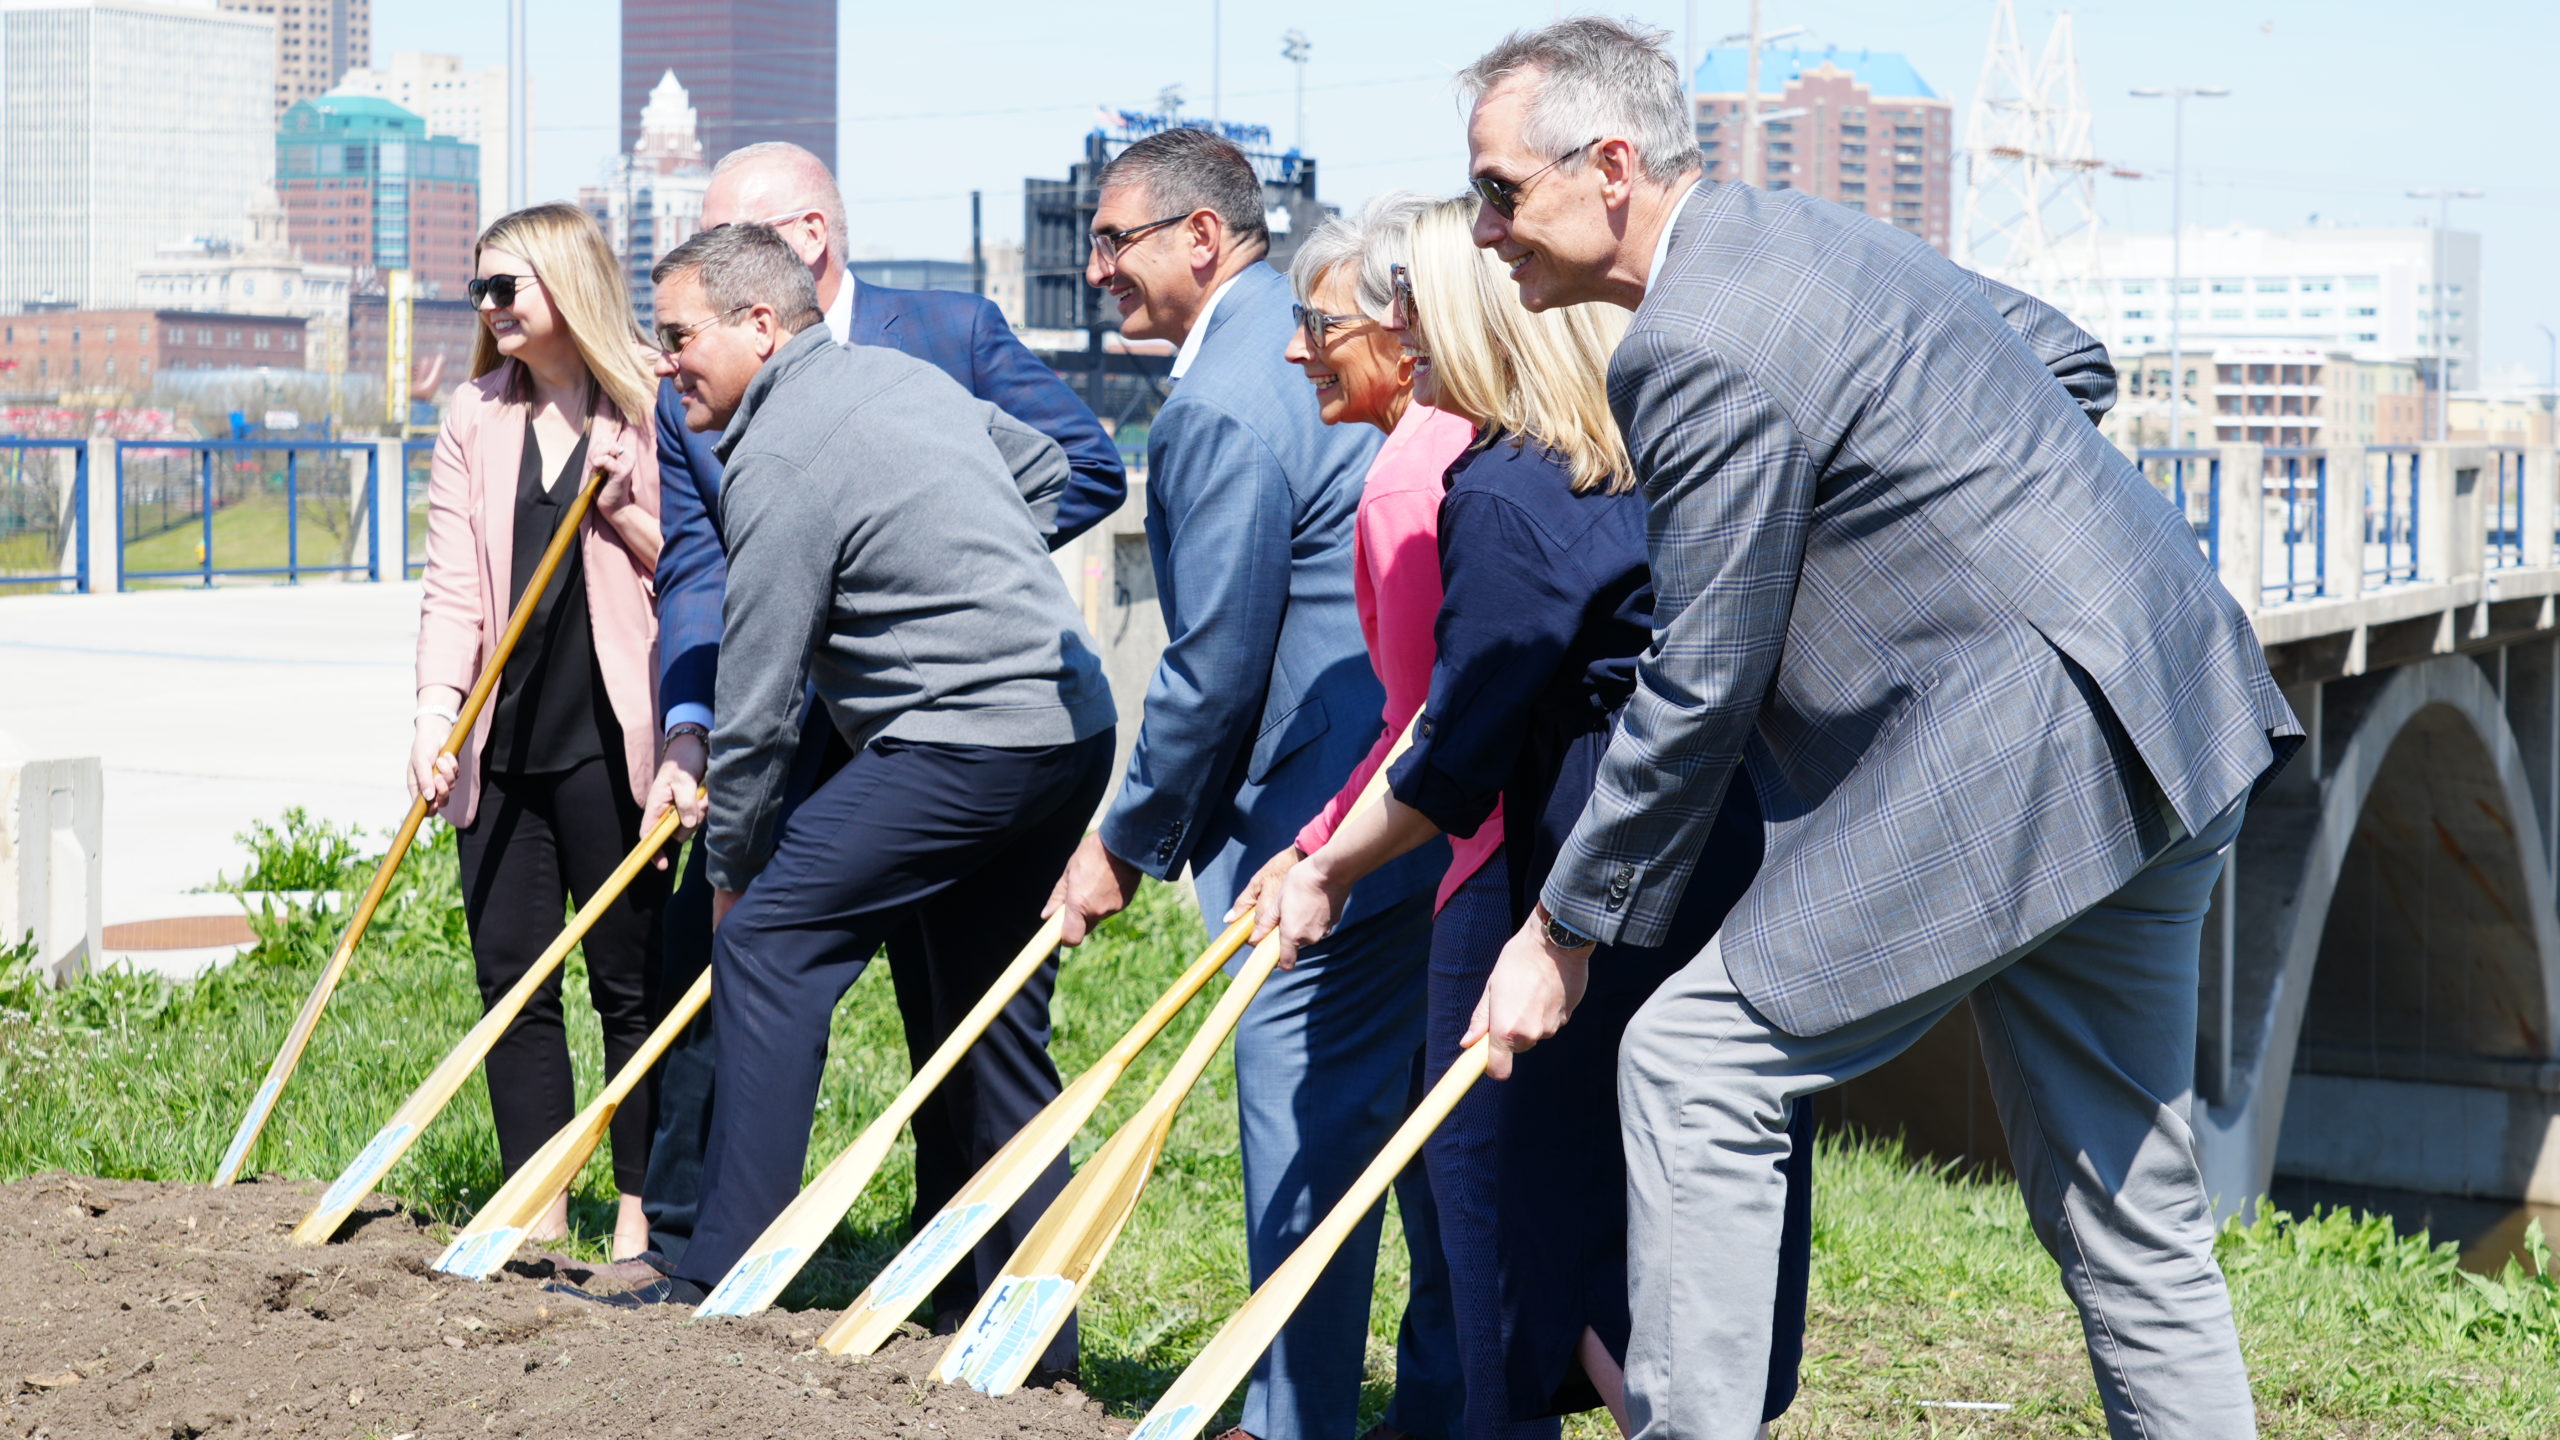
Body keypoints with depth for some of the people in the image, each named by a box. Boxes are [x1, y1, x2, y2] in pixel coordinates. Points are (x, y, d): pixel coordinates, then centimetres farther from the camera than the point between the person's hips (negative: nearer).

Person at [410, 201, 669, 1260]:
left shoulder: (646, 418, 0)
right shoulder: (473, 421, 11)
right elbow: (452, 585, 5)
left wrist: (622, 509, -13)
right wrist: (435, 711, -7)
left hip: (606, 737, -4)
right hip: (501, 741, 4)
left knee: (629, 984, 1)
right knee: (513, 980, 5)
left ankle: (639, 1217, 9)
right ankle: (539, 1217, 13)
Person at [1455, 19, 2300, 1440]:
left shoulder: (1701, 349, -15)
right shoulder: (1797, 236, 15)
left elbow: (1698, 690, -13)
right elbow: (2067, 350, 27)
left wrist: (1563, 932, -2)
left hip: (2016, 755, -10)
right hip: (2158, 735, 10)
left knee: (1692, 1061, -4)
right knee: (2122, 1207, 14)